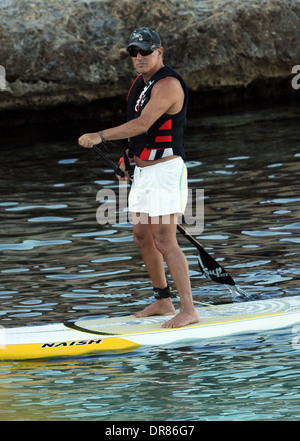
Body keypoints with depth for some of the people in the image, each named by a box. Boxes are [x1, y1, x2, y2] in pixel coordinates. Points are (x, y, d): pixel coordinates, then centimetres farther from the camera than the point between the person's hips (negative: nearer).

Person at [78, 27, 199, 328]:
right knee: (142, 237, 15)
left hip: (165, 170, -10)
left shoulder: (168, 84, -19)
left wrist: (100, 136, -32)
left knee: (164, 241, -14)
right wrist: (129, 156, 16)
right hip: (143, 169, 10)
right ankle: (162, 301, 26)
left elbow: (143, 124, -30)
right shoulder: (140, 82, 12)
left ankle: (188, 309, -13)